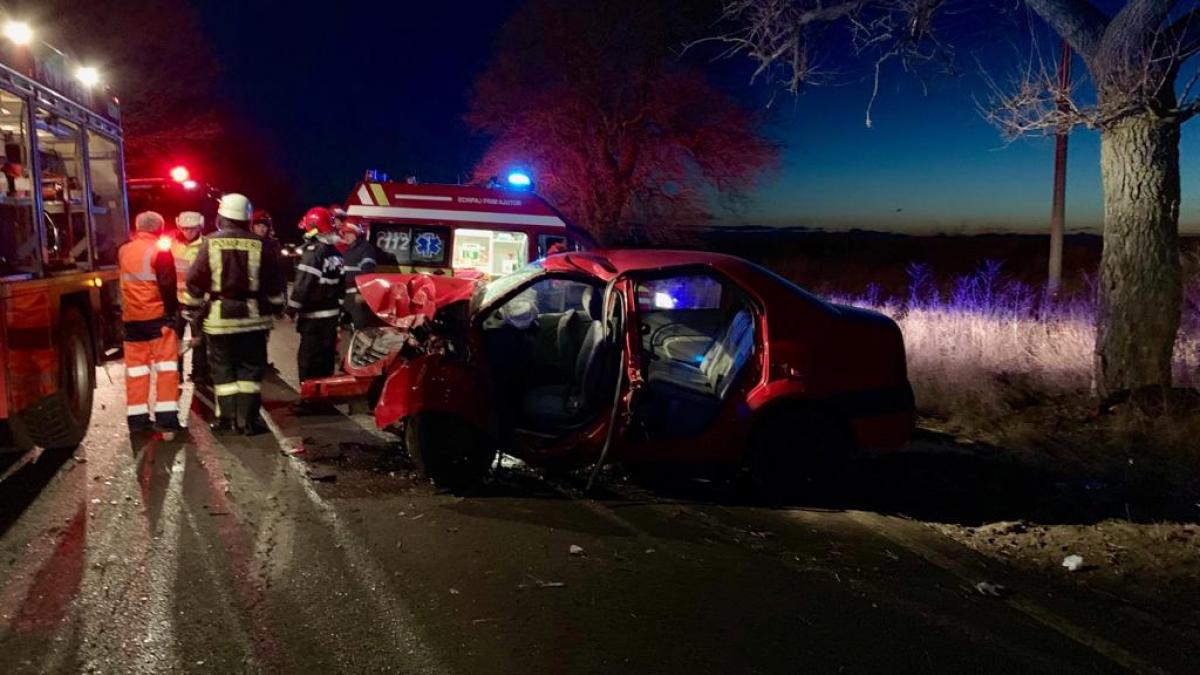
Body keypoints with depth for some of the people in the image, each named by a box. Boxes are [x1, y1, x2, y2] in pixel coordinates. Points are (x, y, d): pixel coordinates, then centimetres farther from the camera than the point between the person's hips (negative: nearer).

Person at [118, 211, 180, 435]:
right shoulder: (160, 249, -8)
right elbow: (167, 285, -13)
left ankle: (136, 418, 13)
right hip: (157, 316, -5)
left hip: (131, 318, 5)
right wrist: (172, 312, -8)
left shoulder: (123, 250, 9)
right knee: (166, 367, -2)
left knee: (136, 367, 11)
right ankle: (166, 418, -7)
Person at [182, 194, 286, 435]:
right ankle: (248, 420, 5)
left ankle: (227, 418, 10)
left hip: (219, 317, 0)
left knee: (223, 370, 9)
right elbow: (275, 283, 2)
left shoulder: (211, 243, -3)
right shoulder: (259, 244, -2)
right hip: (253, 316, 1)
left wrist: (192, 311, 10)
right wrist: (275, 309, 14)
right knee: (251, 370, 7)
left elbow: (195, 282, -1)